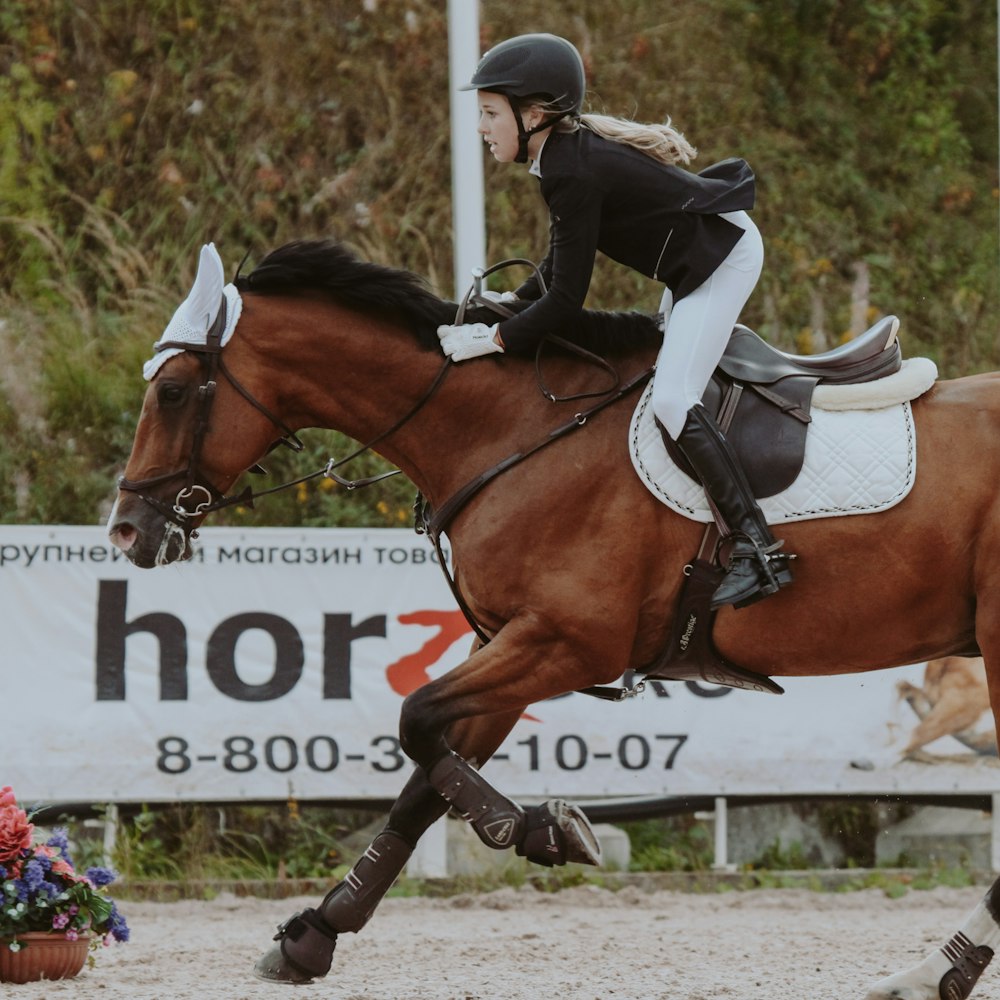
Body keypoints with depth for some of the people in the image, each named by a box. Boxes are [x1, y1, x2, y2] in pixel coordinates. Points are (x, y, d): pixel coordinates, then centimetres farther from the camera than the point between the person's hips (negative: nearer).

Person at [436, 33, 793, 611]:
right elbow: (565, 260, 17)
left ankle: (758, 551, -23)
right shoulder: (569, 151, 4)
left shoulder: (574, 174, -26)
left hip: (721, 255, -11)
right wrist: (515, 300, 8)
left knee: (672, 399, -20)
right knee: (670, 387, 20)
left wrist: (493, 339, -16)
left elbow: (566, 302, -24)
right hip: (702, 254, 11)